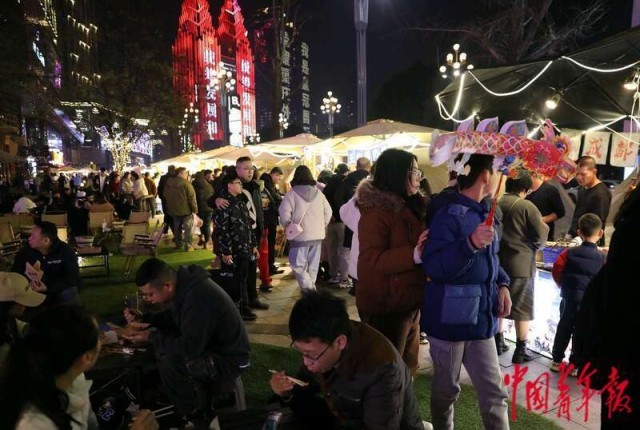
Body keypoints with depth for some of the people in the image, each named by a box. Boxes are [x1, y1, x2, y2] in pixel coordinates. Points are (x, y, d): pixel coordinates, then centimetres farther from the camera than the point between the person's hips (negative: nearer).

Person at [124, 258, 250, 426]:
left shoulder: (197, 297, -32)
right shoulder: (184, 285, -3)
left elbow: (189, 349, -30)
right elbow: (171, 318, 14)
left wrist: (152, 337, -18)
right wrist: (143, 319, -2)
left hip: (228, 360, -10)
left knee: (169, 362, -25)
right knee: (162, 346, 5)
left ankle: (196, 416, 0)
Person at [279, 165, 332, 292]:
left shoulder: (292, 193, -9)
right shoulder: (318, 193, 5)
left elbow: (284, 213, -14)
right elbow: (328, 212, 9)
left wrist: (289, 226, 3)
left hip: (300, 235, -5)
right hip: (318, 234, 5)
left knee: (298, 264, 2)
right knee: (313, 264, 15)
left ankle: (307, 286, -11)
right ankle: (311, 286, 24)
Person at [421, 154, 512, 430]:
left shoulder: (484, 213, 8)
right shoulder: (448, 215, -18)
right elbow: (434, 268, -27)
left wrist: (502, 284, 3)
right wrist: (470, 244, -39)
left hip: (481, 318, 7)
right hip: (450, 319, -7)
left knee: (494, 392, 11)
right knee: (446, 389, 13)